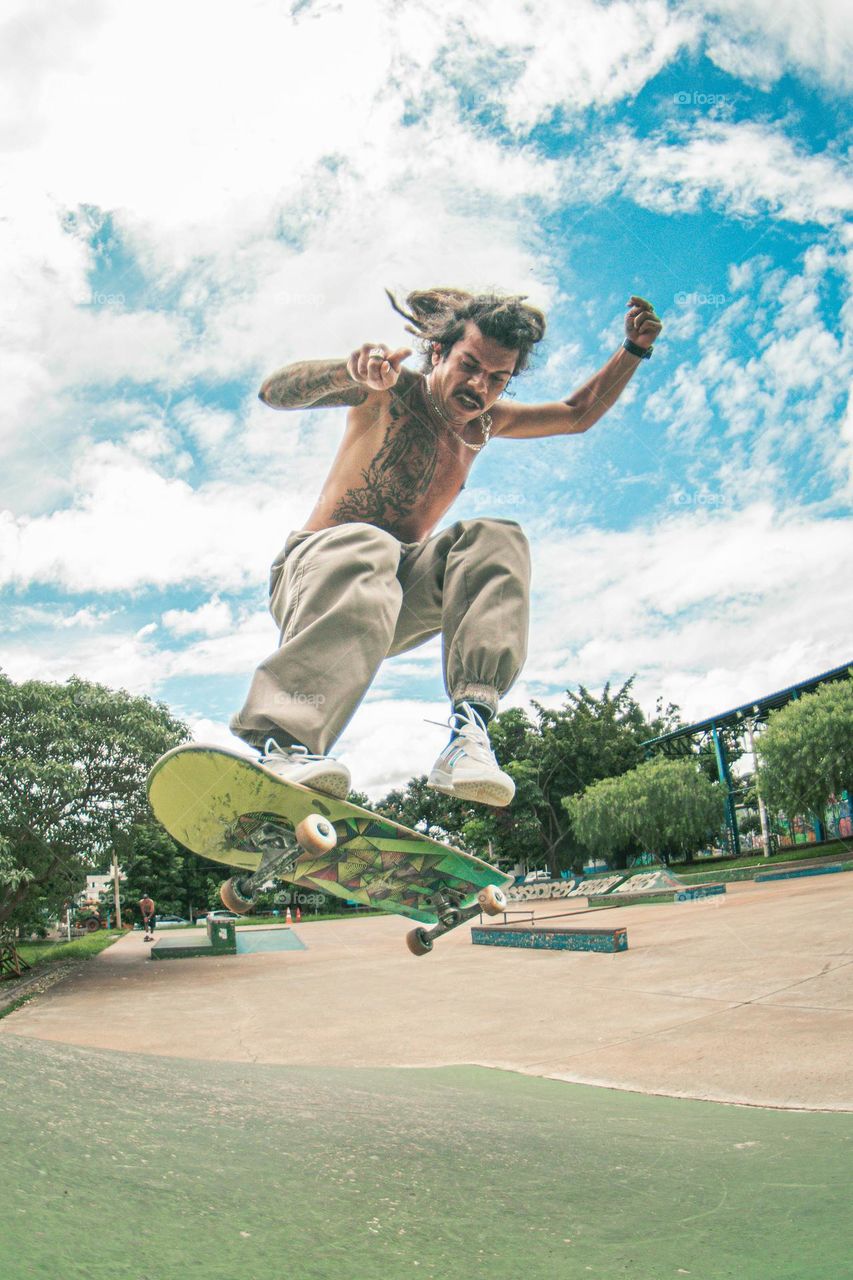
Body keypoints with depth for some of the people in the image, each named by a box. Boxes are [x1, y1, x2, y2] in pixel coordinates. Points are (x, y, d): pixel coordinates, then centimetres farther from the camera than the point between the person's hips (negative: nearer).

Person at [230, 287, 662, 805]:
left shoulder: (485, 422, 13)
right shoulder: (390, 393, -5)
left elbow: (578, 414, 27)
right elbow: (275, 392, -19)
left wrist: (633, 350, 12)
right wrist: (350, 371, -39)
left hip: (398, 603, 5)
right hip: (316, 566, -4)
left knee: (497, 540, -21)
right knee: (366, 549, -40)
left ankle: (471, 728, -39)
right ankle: (283, 746, -58)